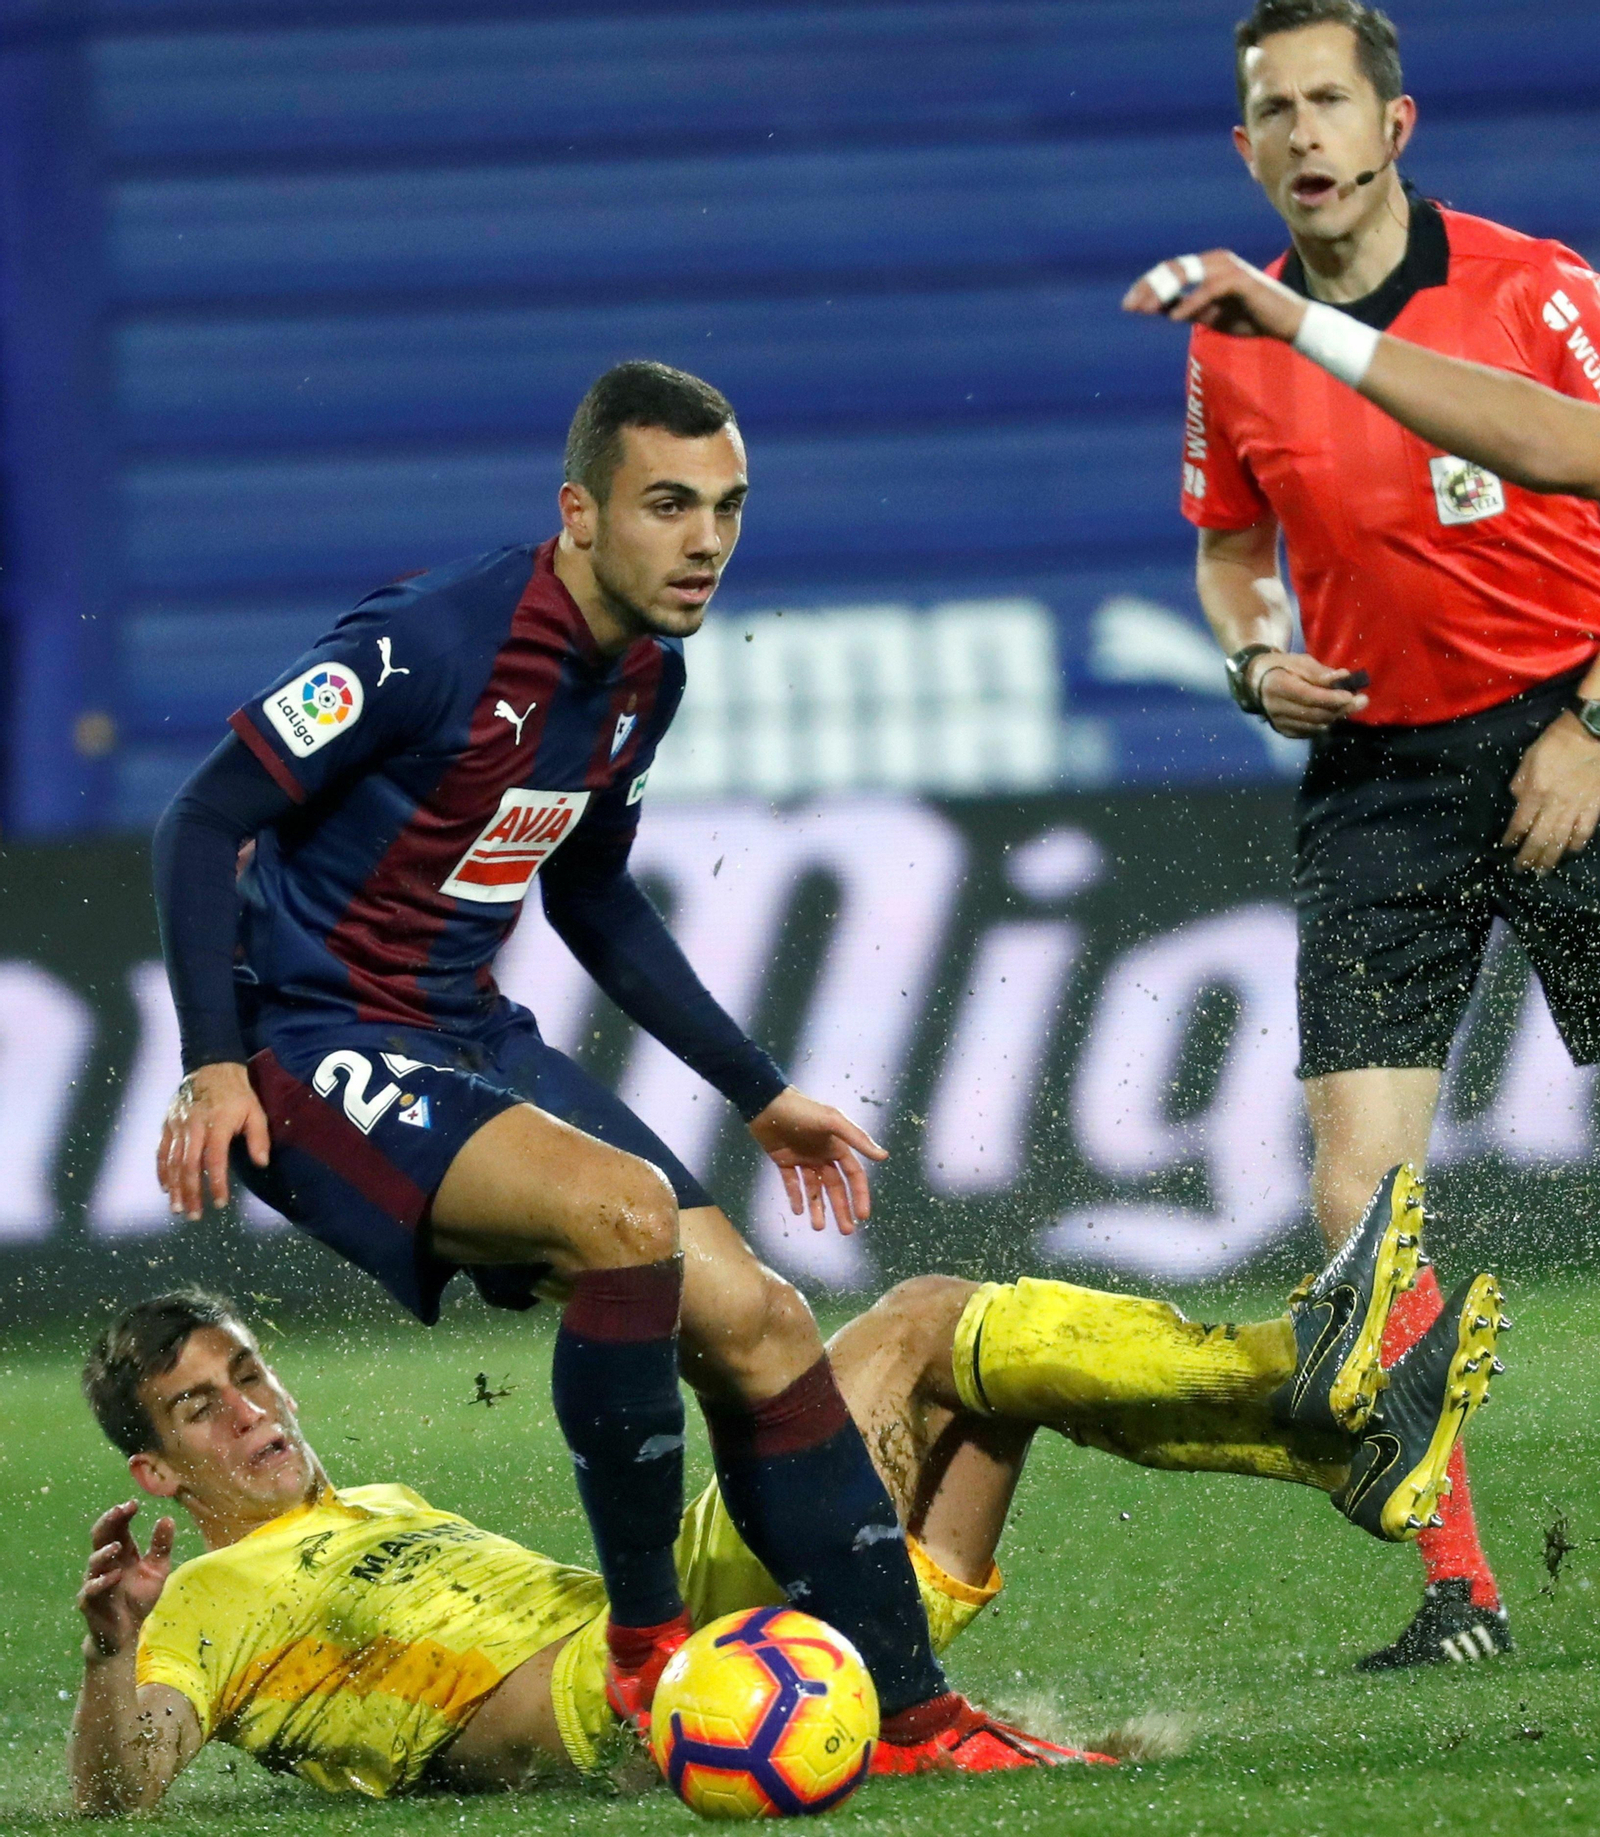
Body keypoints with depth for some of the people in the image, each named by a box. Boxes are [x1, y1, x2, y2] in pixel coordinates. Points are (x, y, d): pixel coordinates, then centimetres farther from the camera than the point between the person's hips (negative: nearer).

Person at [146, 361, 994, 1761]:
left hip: (473, 1039, 8)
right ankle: (644, 1642, -17)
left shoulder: (648, 676, 6)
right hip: (313, 1050, -8)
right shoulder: (432, 643, -20)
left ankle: (910, 1709, 4)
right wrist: (215, 1065, -24)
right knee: (625, 1206, -31)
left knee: (754, 1323, -3)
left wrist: (758, 1093, 23)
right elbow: (206, 824, -16)